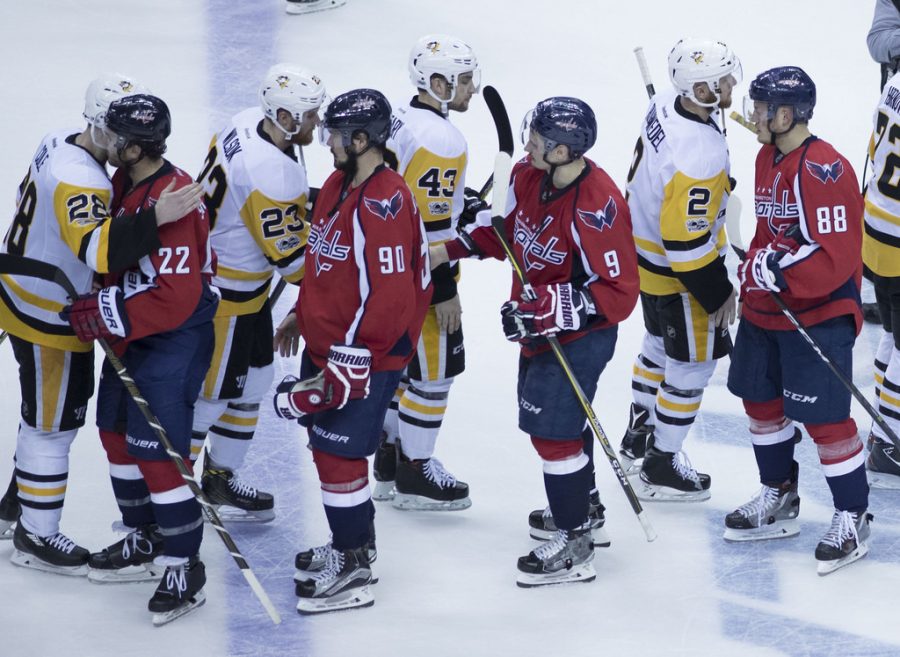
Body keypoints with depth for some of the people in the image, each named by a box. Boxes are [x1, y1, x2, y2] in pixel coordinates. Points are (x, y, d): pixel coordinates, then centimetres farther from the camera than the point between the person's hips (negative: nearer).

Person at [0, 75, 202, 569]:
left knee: (49, 412, 23)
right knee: (53, 423, 4)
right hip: (48, 319, -10)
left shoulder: (61, 141, -1)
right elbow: (98, 249, -47)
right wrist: (155, 218, -54)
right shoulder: (80, 181, -32)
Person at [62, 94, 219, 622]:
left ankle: (185, 568, -3)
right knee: (117, 430, 19)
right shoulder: (125, 181, 2)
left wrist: (109, 316, -25)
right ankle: (146, 538, 35)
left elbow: (177, 296, -29)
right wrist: (100, 308, 9)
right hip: (132, 330, 10)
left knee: (157, 448, -12)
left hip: (176, 336, -10)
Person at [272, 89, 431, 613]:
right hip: (326, 343, 10)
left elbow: (387, 296, -27)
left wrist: (347, 367, -25)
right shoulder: (339, 186, 7)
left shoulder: (384, 205, -25)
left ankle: (353, 572, 5)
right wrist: (301, 315, 26)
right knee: (328, 445, 19)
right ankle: (351, 543, 36)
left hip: (365, 354, -10)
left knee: (338, 453, -5)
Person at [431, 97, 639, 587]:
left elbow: (617, 293, -29)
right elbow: (508, 228, 14)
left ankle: (574, 545, 6)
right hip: (539, 327, 9)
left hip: (580, 337, -9)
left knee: (554, 430, -6)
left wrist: (553, 308, -34)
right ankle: (578, 506, 45)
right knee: (562, 420, 24)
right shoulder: (529, 177, -7)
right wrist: (453, 249, 4)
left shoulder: (596, 208, -32)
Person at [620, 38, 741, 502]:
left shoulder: (664, 106, -11)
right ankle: (661, 468, 21)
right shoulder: (700, 157, -37)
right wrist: (718, 295, -18)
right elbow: (687, 244, -31)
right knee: (692, 365, 8)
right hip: (676, 275, -9)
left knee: (661, 342, 29)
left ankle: (639, 436, 47)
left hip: (645, 250, 9)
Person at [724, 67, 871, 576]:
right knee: (762, 401, 18)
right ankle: (778, 500, 35)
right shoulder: (768, 158, 8)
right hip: (767, 309, 10)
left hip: (819, 314, -10)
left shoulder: (824, 171, -23)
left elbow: (835, 257, -27)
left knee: (825, 417, -6)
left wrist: (780, 269, -26)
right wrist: (752, 277, 14)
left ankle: (853, 518, 8)